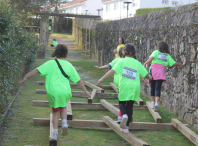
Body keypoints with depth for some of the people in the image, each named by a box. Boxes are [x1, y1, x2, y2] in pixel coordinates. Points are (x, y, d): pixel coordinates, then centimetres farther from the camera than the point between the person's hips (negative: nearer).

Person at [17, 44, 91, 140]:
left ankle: (55, 134, 10)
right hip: (65, 91, 1)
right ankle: (64, 123, 4)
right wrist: (85, 91, 22)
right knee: (63, 108, 28)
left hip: (53, 92, -1)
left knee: (55, 112, 15)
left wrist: (26, 77, -5)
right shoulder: (69, 65, 6)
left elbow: (37, 70, -8)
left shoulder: (51, 63, 0)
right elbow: (78, 80, 12)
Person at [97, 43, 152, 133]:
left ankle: (124, 115, -17)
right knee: (130, 106, 11)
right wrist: (150, 77, 39)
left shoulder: (121, 61, 2)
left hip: (124, 86, -2)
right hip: (135, 86, 2)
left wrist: (102, 79, -13)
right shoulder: (137, 63, 11)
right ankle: (126, 127, 10)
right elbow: (146, 75, 15)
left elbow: (112, 71, -11)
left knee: (121, 103, 16)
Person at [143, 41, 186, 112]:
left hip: (153, 71, 0)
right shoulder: (167, 55, 11)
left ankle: (153, 102, 19)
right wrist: (182, 64, 20)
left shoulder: (156, 52, 6)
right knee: (158, 88, -1)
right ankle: (157, 103, -21)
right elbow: (173, 63, 7)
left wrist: (145, 63, -21)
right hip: (160, 73, 0)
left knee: (152, 87, 17)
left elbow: (152, 57, -12)